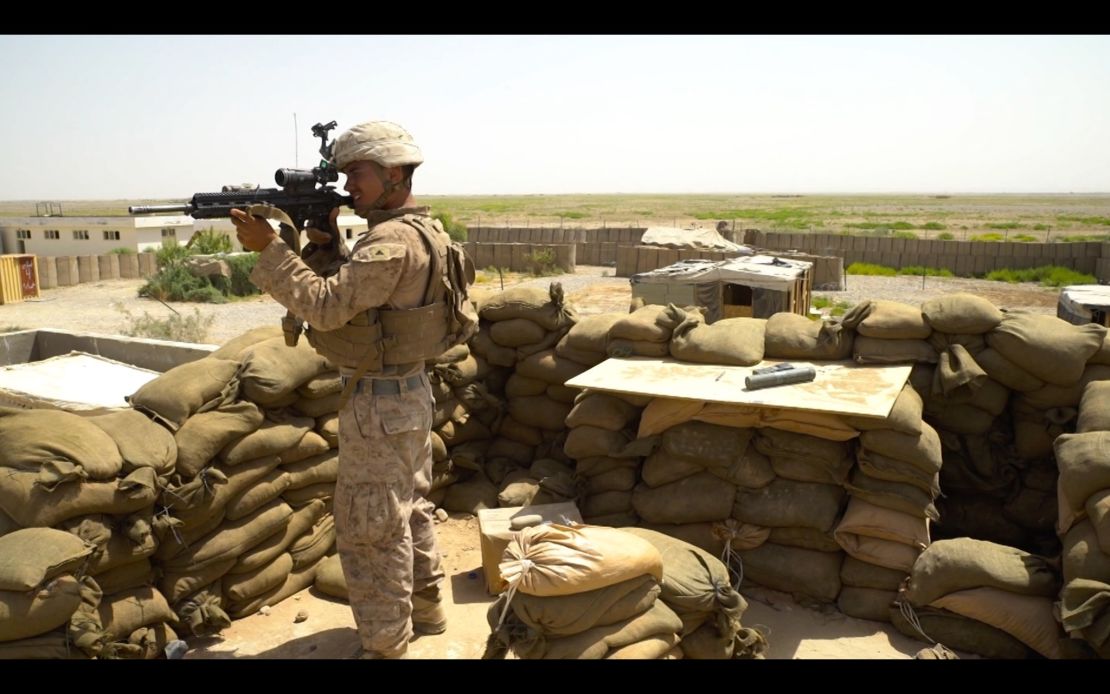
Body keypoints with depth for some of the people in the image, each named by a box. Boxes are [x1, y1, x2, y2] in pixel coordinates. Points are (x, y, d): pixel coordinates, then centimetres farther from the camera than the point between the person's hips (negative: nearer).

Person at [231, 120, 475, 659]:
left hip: (379, 403, -10)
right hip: (409, 392, 10)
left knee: (370, 528, 2)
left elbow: (327, 306, -28)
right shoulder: (417, 232, 10)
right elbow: (345, 292, 13)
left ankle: (386, 646, 16)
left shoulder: (393, 242, -23)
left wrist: (268, 247, -23)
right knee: (410, 507, 21)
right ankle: (426, 608, 37)